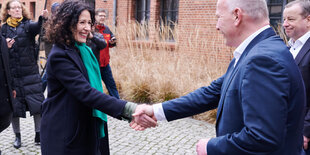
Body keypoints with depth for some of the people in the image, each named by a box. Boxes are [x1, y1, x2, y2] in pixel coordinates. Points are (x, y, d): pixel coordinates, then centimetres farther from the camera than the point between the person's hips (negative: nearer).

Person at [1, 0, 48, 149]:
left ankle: (38, 135, 12)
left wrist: (42, 18, -45)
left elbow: (37, 27, -23)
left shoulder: (28, 25, 1)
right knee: (13, 105, 7)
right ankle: (17, 136, 23)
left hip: (30, 71, -2)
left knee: (37, 103, -1)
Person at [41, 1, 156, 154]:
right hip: (63, 136, -7)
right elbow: (86, 93, -30)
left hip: (86, 130, 8)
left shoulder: (84, 51, 6)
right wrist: (129, 110, -38)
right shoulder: (59, 56, -21)